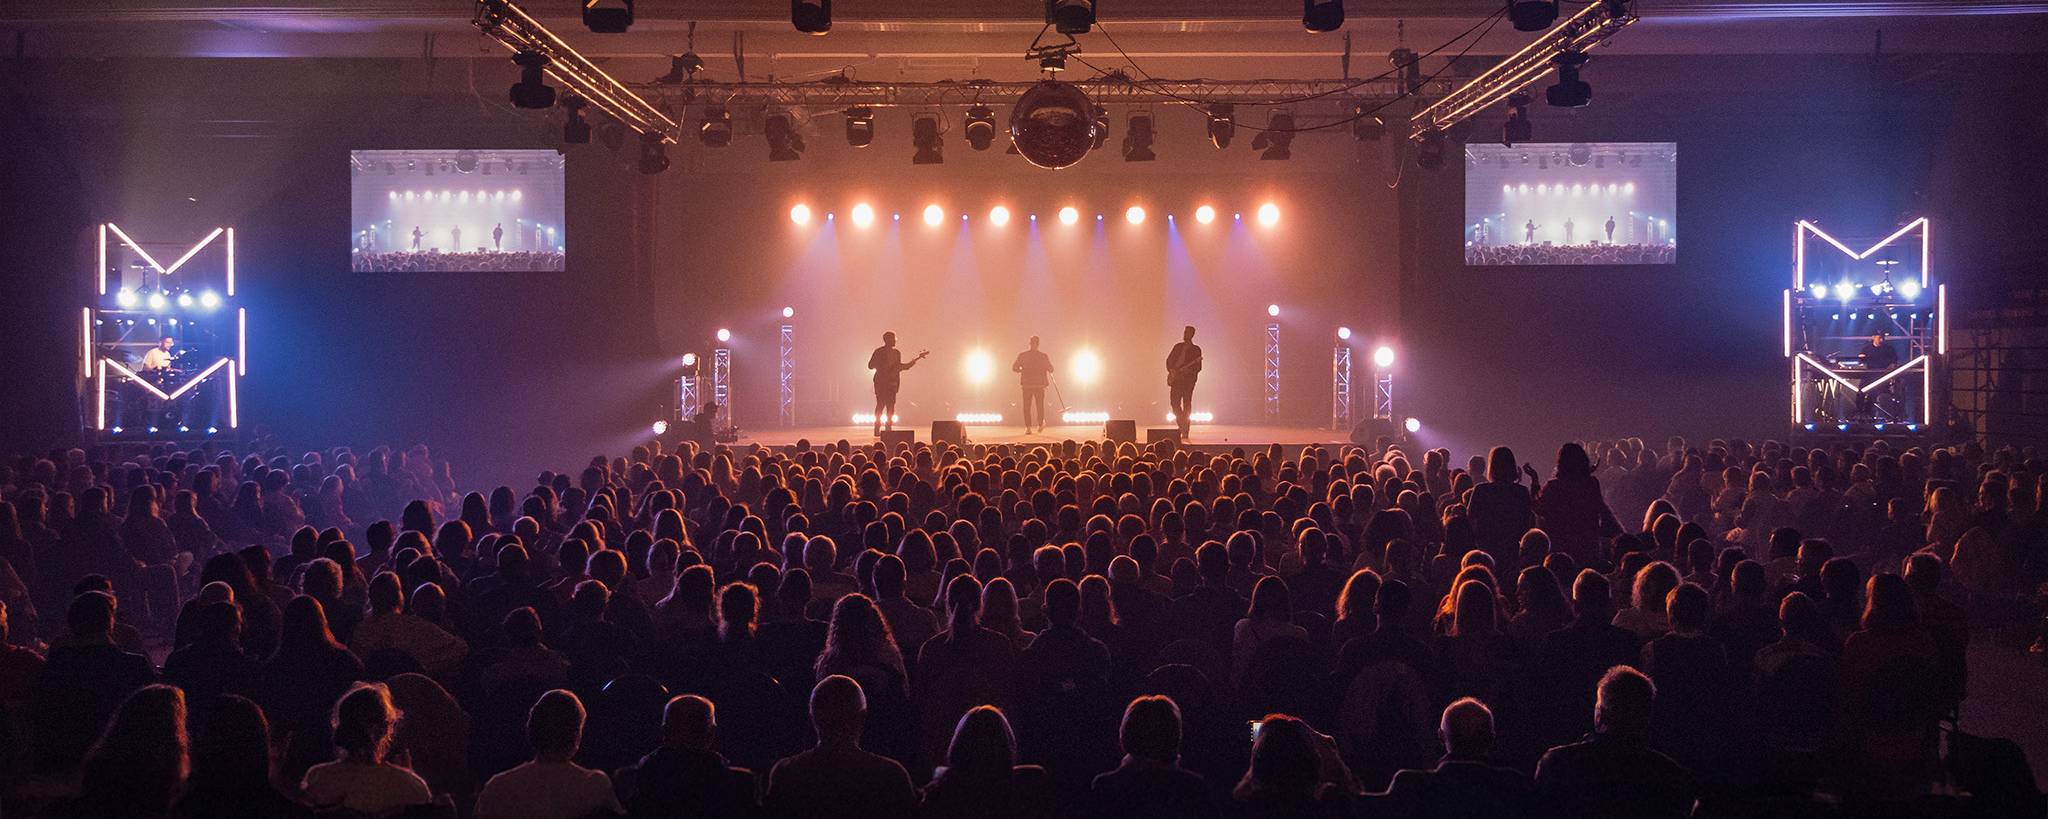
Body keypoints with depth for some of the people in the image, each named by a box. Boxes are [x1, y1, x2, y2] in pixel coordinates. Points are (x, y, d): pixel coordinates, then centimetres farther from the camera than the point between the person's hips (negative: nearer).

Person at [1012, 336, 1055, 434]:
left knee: (1027, 407, 4)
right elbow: (1050, 369, 0)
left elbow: (1014, 368, -3)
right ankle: (1041, 425, 23)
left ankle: (1028, 428, -3)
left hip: (1027, 384, 0)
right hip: (1040, 384, 0)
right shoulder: (1043, 356, -6)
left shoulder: (1022, 355, -5)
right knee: (1040, 406, 15)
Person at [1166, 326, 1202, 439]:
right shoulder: (1178, 347, 14)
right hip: (1176, 378, 4)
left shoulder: (1196, 350, 2)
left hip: (1188, 379, -4)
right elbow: (1169, 360, 15)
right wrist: (1171, 370, -3)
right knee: (1174, 402, -3)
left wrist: (1188, 371, -19)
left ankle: (1185, 433, -5)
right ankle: (1182, 426, 14)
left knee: (1187, 404, -6)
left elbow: (1198, 368, -2)